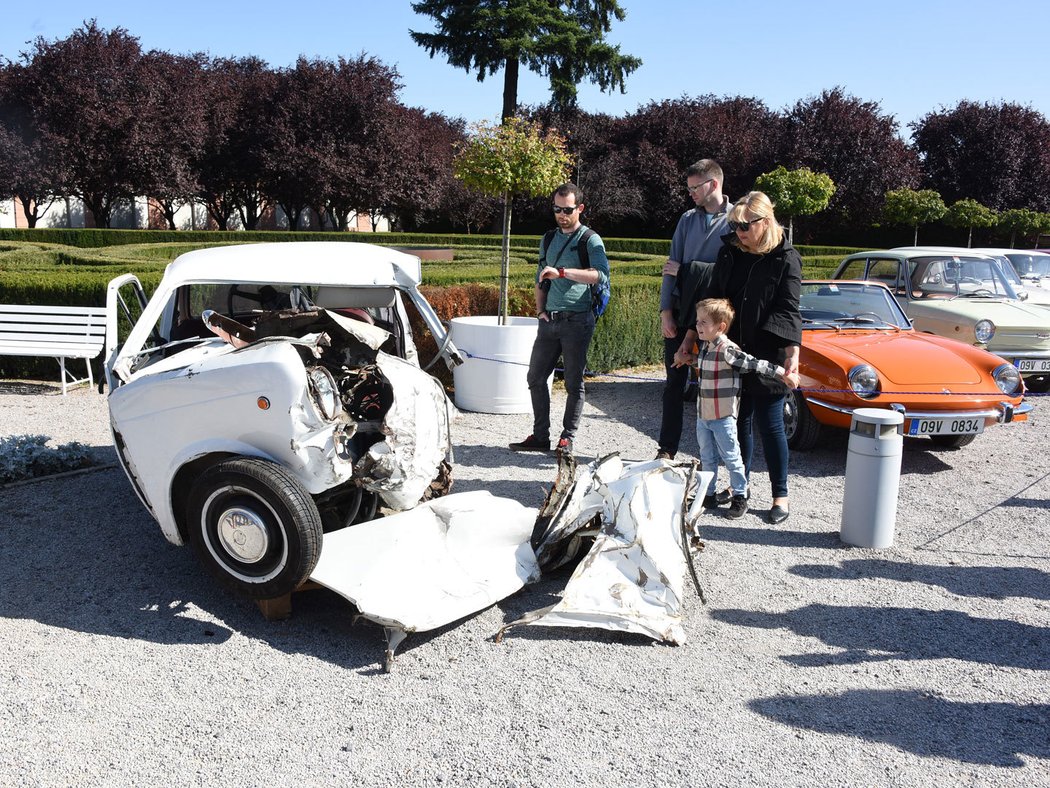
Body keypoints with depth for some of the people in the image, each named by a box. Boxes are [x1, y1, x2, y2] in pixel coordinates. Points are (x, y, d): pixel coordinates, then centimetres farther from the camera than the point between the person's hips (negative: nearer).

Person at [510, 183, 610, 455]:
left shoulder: (590, 240, -4)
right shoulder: (549, 240, 16)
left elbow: (601, 274, -21)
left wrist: (562, 272, -28)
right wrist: (540, 310, 10)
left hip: (576, 320, -6)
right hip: (549, 320, 6)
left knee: (573, 382, 1)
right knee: (536, 377, 7)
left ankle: (567, 438, 10)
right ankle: (540, 436, 16)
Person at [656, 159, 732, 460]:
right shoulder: (688, 219, 11)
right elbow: (671, 266, 8)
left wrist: (686, 269, -11)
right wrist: (665, 311, 0)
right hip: (679, 311, 4)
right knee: (674, 381, 8)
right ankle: (666, 449, 16)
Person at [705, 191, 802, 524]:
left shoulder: (786, 259, -8)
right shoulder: (729, 253, 7)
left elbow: (788, 310, -14)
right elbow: (712, 298, 12)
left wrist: (792, 352, -27)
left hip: (768, 358, -5)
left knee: (769, 425, 1)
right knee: (739, 420, 14)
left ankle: (780, 495, 16)